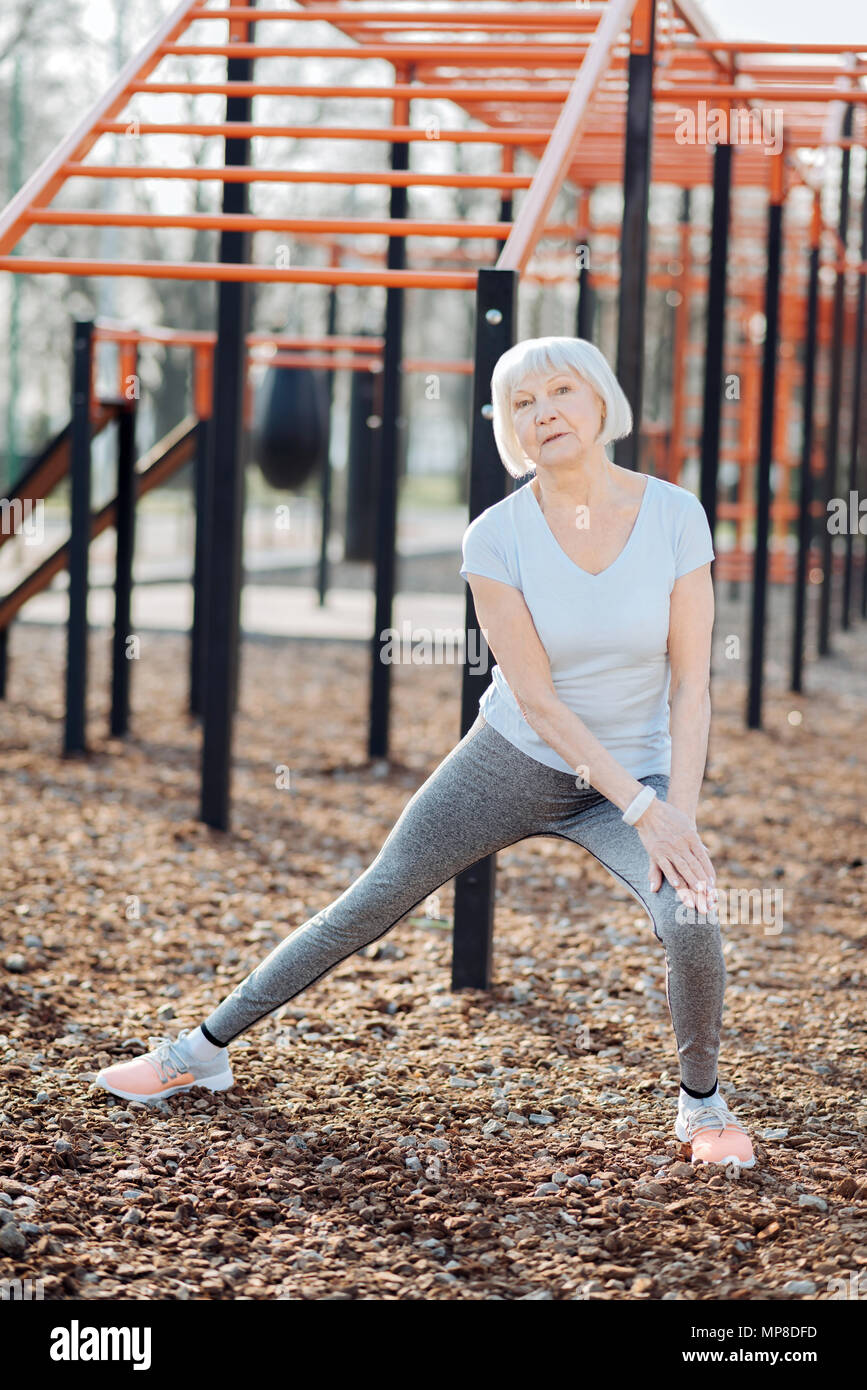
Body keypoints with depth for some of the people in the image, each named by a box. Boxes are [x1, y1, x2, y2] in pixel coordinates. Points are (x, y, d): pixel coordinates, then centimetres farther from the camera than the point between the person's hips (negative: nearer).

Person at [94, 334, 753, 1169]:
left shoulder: (677, 516, -15)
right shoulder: (496, 537, -17)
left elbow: (691, 683, -12)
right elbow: (535, 697, -18)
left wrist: (680, 817, -21)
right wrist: (644, 810, -22)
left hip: (637, 775, 0)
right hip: (512, 762, 1)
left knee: (692, 919, -25)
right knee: (367, 906, 3)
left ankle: (702, 1102, 3)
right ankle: (204, 1050, 21)